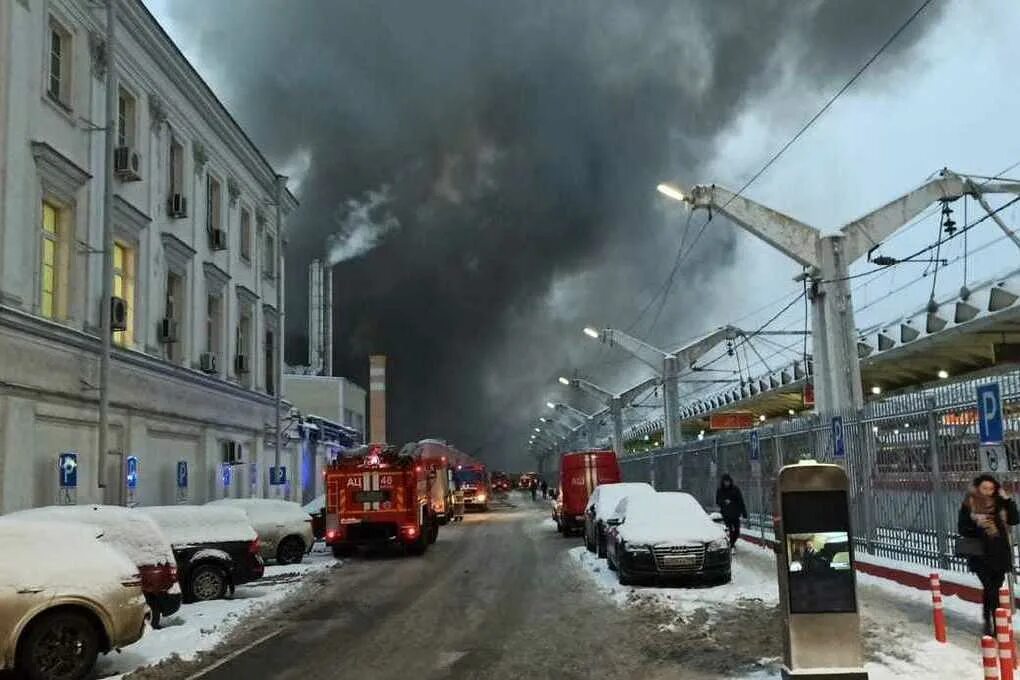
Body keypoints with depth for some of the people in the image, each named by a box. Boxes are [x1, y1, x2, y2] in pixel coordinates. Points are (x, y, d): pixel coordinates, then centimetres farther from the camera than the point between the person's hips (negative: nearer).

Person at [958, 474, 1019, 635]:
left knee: (995, 590, 7)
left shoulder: (1000, 503, 4)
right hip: (981, 555, -3)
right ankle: (990, 622, 2)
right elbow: (962, 529, -3)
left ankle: (994, 622, 18)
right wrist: (976, 525, -21)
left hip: (1000, 553, 3)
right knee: (990, 589, -7)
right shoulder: (969, 505, -4)